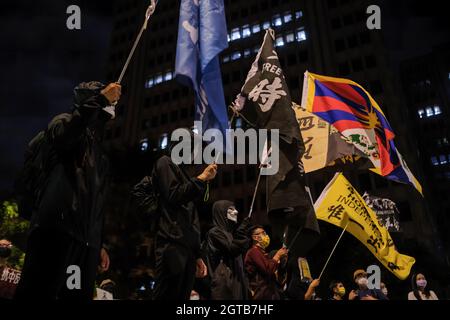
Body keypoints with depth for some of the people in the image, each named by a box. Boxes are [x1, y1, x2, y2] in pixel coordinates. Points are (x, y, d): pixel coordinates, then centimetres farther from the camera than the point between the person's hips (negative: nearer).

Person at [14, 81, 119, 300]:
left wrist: (99, 244, 20)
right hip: (57, 227, -7)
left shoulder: (99, 154, 28)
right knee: (38, 293, -12)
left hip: (86, 239, 7)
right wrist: (100, 99, -11)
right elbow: (65, 134, -18)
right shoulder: (64, 121, 11)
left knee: (80, 295, 2)